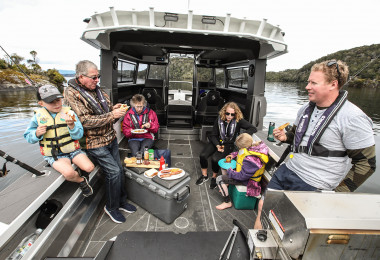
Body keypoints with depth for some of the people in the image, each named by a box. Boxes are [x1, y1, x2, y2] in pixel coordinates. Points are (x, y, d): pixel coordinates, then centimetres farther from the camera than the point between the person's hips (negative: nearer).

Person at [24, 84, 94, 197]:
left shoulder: (68, 112, -4)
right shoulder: (38, 116, -1)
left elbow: (78, 135, -8)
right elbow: (28, 136, 7)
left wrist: (72, 126, -28)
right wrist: (37, 134, -16)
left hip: (72, 149, 1)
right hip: (54, 154, -1)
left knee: (89, 167, -16)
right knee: (69, 173, -28)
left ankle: (77, 171, 21)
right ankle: (81, 181, 7)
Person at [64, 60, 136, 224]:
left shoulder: (97, 90, 9)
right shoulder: (71, 93, -12)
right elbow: (85, 121, -21)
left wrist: (114, 109, -6)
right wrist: (111, 115, -25)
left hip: (111, 138, 7)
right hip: (95, 143, -7)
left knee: (119, 170, 10)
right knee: (114, 171, -9)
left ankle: (121, 201, 30)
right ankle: (111, 207, 15)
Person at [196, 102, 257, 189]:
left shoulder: (239, 120, -15)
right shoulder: (219, 119, -9)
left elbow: (253, 129, -17)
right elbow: (213, 135, -2)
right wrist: (217, 145, -19)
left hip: (229, 144, -3)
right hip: (217, 142, 3)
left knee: (215, 159, -26)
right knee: (203, 155, -15)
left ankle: (214, 178, 5)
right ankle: (204, 175, 12)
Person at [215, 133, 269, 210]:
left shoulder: (250, 160, -40)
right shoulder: (253, 147, -14)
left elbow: (242, 176, -30)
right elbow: (241, 152, 11)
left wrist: (229, 171, -17)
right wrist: (233, 154, -1)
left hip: (247, 180, -9)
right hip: (244, 172, 10)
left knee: (219, 179, -12)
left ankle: (227, 202, 4)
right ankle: (225, 187, 34)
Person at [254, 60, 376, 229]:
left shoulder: (352, 118, -15)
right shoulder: (306, 109, 7)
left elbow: (366, 163, -11)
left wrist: (338, 193, -12)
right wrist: (285, 137, 1)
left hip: (311, 186, -7)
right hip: (287, 171, 7)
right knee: (263, 206, 11)